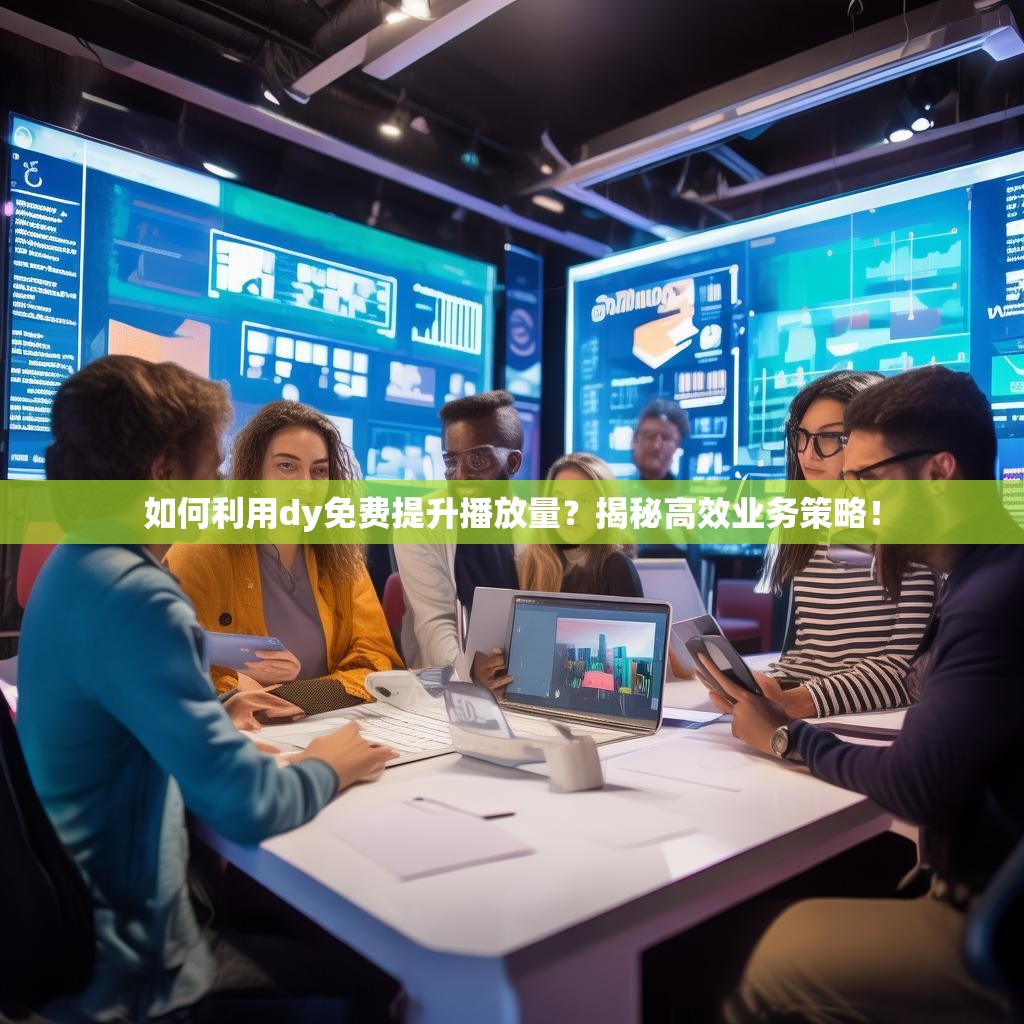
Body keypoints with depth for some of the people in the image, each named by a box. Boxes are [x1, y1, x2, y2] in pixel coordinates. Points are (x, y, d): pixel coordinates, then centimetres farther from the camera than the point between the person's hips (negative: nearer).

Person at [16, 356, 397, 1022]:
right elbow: (247, 804, -32)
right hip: (122, 964, -9)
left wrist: (210, 707, 9)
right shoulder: (133, 597, -30)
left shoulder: (75, 565, 2)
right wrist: (327, 770, -12)